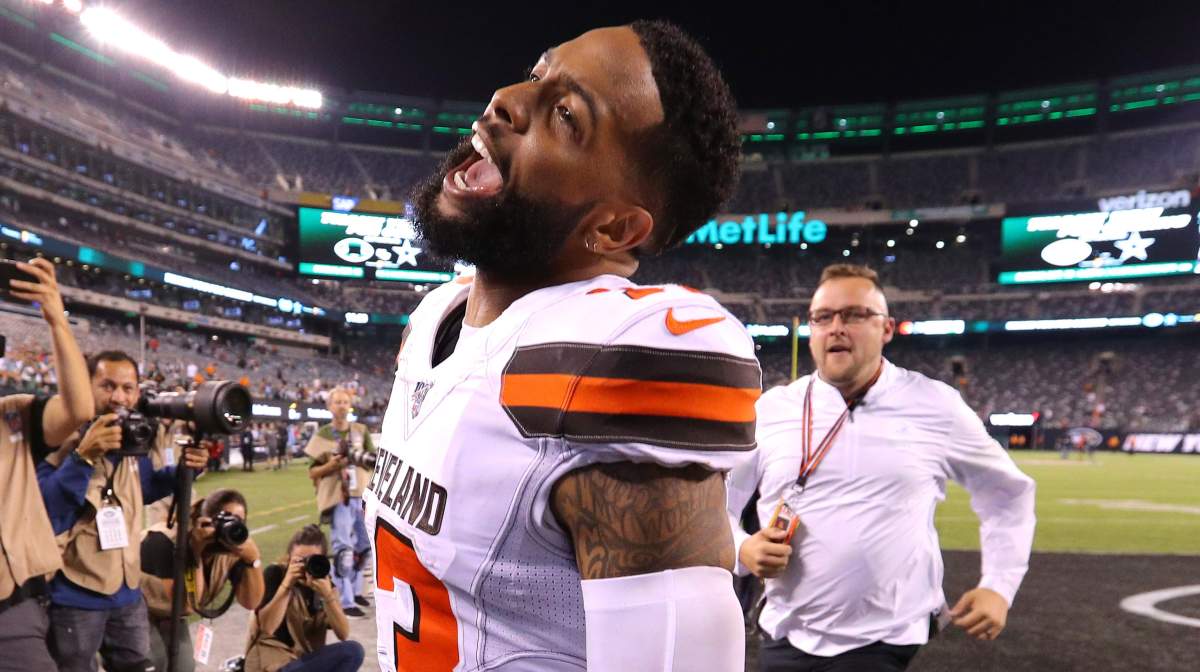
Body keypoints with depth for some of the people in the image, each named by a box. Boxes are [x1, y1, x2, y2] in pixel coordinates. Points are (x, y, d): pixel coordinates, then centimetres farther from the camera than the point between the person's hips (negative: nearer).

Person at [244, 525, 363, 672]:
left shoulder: (325, 584, 5)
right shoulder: (275, 574, -5)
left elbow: (343, 634, -9)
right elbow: (267, 628, -19)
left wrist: (327, 595, -22)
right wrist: (286, 584, -25)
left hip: (307, 659, 6)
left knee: (353, 651, -22)